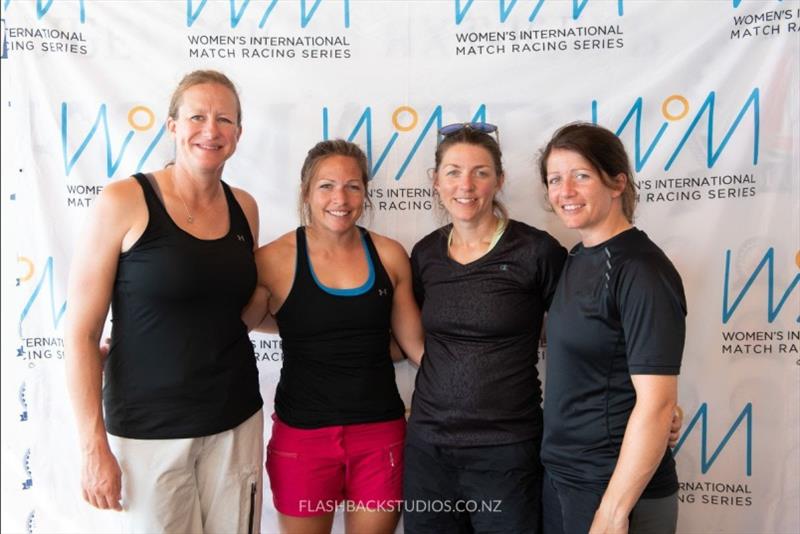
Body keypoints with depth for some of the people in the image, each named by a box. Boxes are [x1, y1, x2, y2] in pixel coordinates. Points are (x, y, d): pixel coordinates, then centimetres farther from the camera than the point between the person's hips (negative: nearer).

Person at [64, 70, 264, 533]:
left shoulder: (243, 207, 2)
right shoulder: (124, 201, -12)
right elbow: (82, 332, -10)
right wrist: (94, 446, -10)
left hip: (236, 422, 4)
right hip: (148, 429, -4)